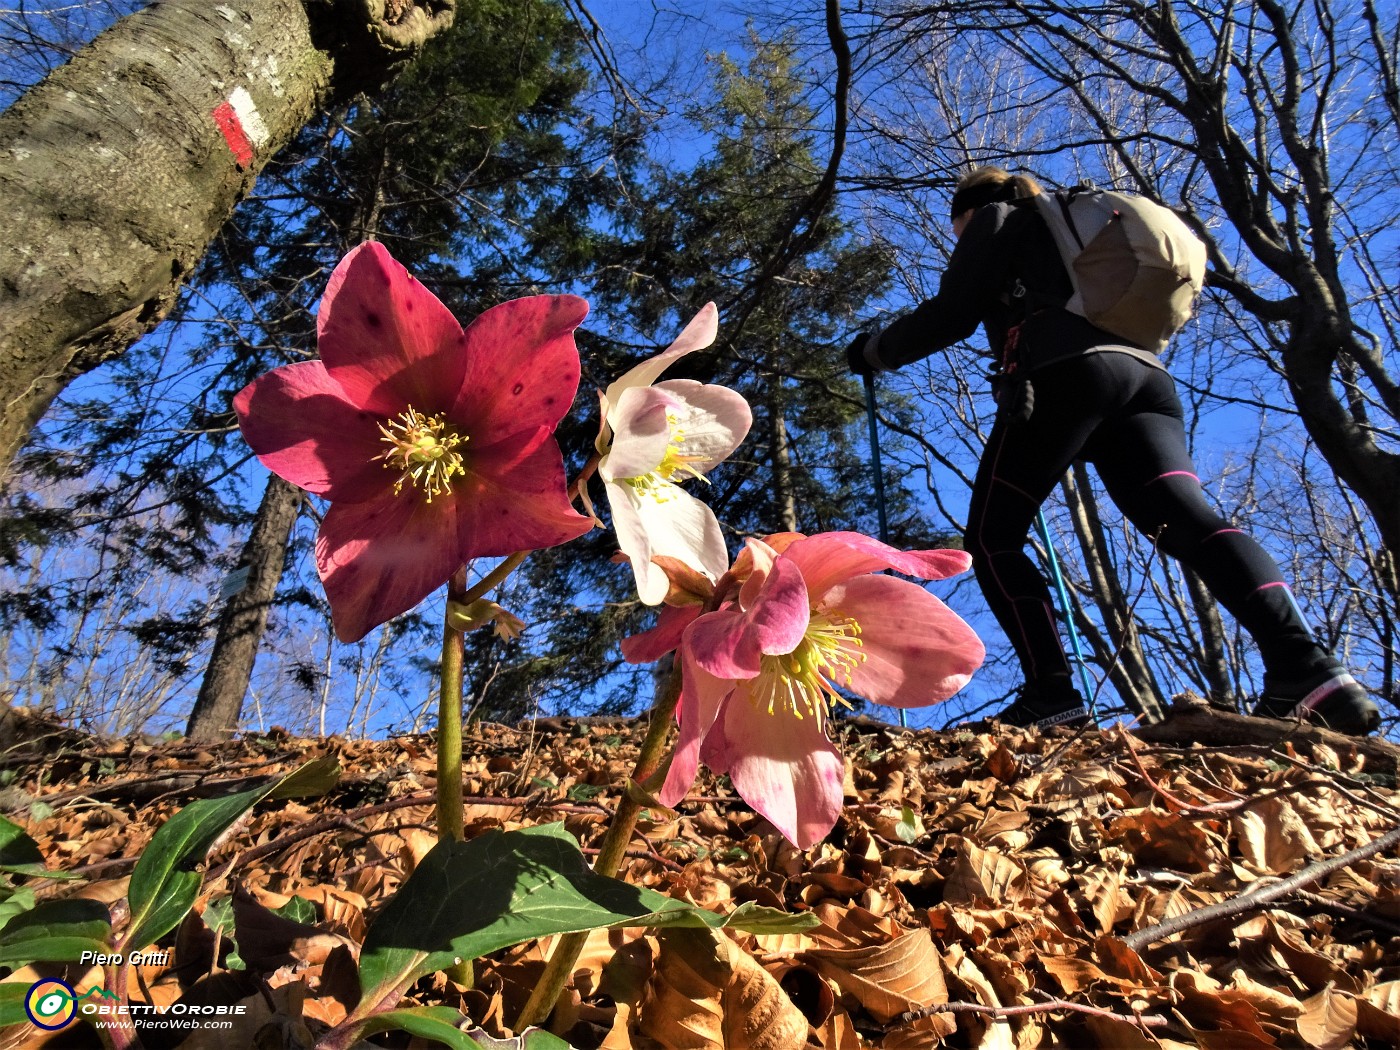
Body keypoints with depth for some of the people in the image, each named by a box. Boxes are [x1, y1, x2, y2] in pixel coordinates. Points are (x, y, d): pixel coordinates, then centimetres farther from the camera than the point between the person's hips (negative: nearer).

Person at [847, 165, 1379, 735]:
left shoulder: (994, 220, 21)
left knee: (991, 537, 0)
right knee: (1189, 518, -11)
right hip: (1146, 372, 7)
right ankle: (1308, 671, -30)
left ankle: (1052, 694, -10)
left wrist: (876, 350, 22)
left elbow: (950, 314, 8)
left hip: (1066, 371, -7)